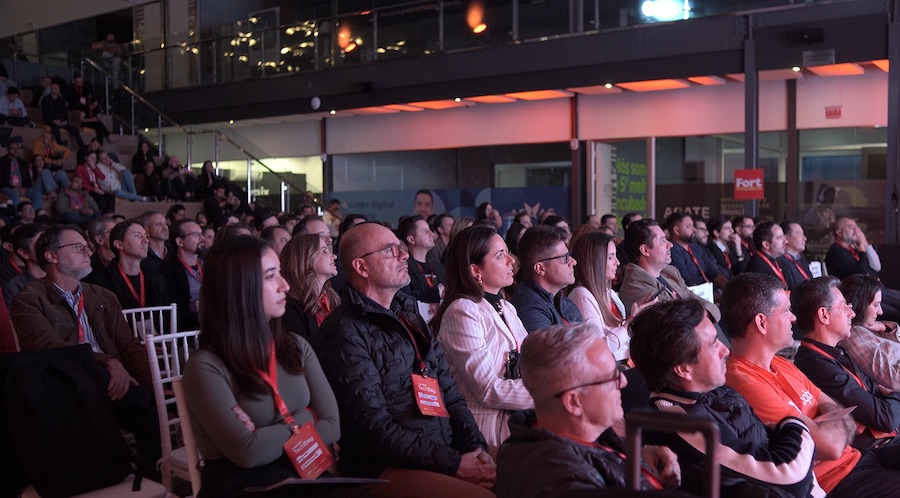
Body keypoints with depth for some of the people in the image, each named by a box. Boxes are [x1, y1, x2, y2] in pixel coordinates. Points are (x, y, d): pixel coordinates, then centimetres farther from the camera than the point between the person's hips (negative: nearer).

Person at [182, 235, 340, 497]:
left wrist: (269, 439, -11)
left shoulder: (297, 347, 8)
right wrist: (303, 419, -2)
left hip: (305, 475, 6)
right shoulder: (205, 366, -9)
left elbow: (332, 424, 1)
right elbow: (248, 452, -16)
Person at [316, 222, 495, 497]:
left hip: (447, 453, 8)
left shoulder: (408, 313, 17)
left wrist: (476, 447, -1)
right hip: (386, 469, -8)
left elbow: (449, 392, 15)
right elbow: (374, 426, -16)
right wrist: (454, 463, -16)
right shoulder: (345, 331, -10)